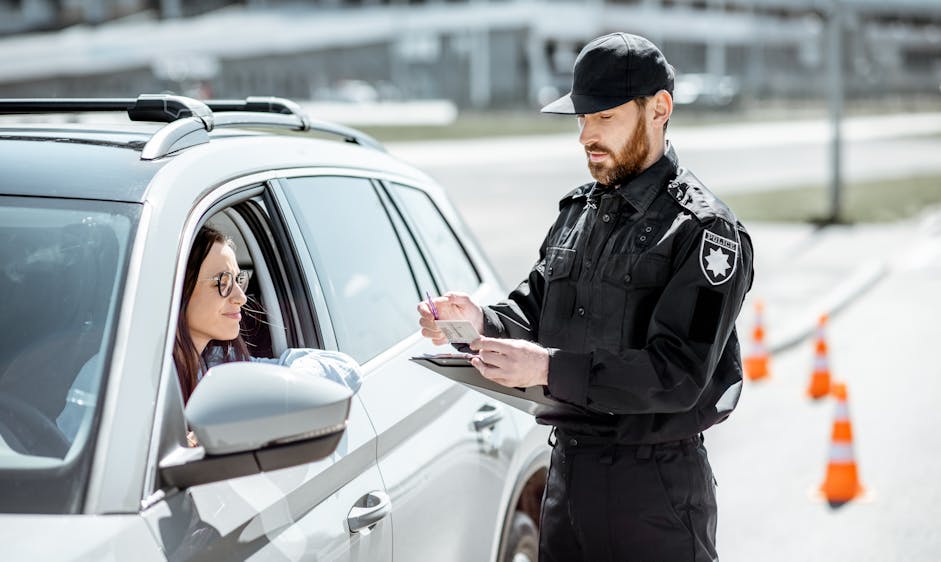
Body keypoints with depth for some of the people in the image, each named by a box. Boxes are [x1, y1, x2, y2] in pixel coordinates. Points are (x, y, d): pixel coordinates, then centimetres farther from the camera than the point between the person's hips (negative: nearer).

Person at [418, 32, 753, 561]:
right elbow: (532, 313, 14)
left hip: (656, 484, -7)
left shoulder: (704, 230, -12)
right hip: (567, 474, 7)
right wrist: (480, 321, -9)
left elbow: (679, 376, -21)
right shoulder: (578, 211, 12)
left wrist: (549, 369, -27)